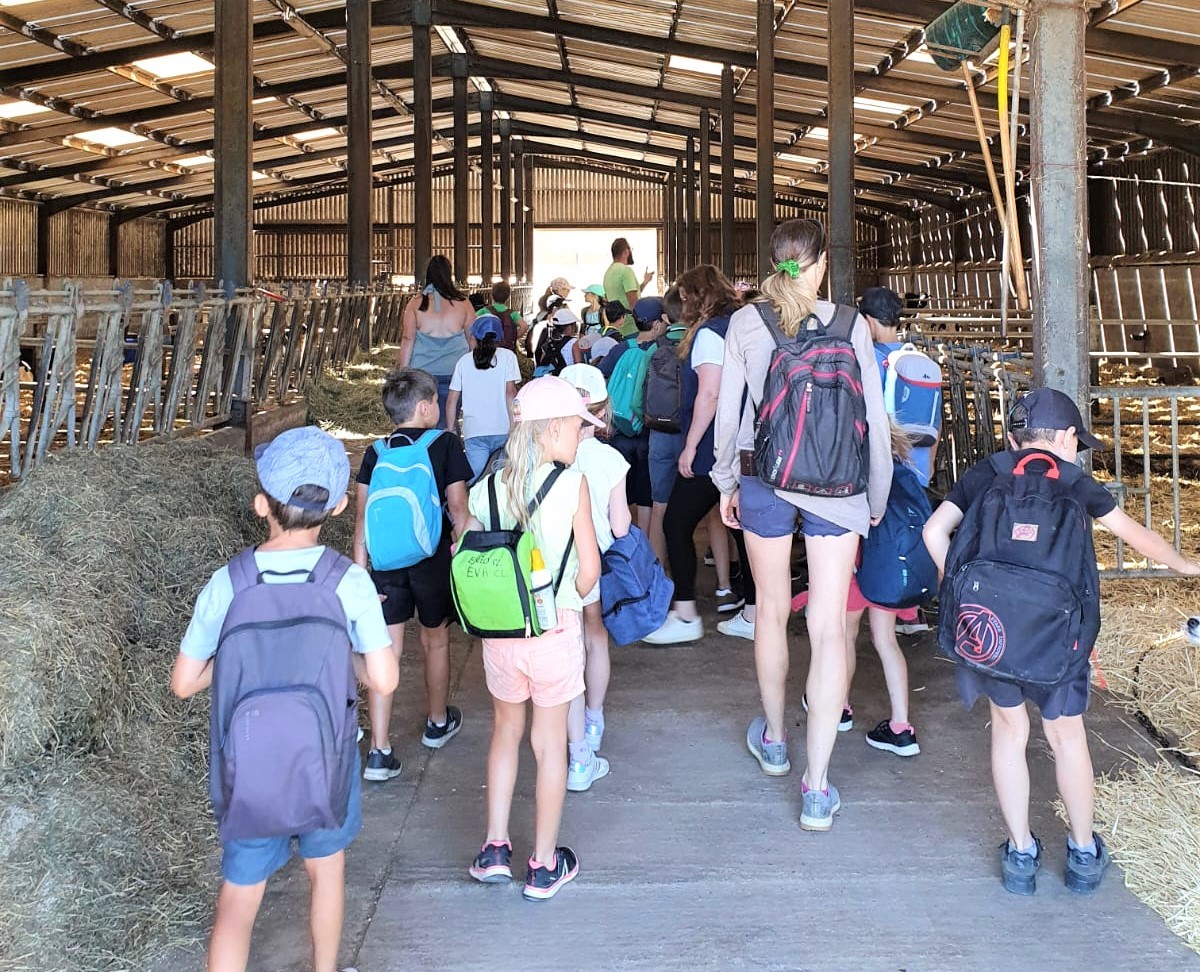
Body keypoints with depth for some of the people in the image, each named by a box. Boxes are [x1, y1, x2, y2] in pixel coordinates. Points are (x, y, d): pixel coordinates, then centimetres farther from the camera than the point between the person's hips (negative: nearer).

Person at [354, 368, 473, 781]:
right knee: (436, 642, 20)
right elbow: (458, 507, -6)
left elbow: (362, 516, 0)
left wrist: (359, 571, 2)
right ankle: (438, 723, 41)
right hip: (433, 559, -2)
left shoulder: (376, 453, 3)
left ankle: (380, 753, -2)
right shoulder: (445, 444, -5)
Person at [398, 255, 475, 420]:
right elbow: (473, 340, 6)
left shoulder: (415, 304, -2)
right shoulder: (463, 304, 0)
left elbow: (408, 340, -3)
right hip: (453, 371, 0)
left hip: (422, 371, 0)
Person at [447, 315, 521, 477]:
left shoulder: (464, 361, 10)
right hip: (502, 430, -1)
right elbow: (510, 392, -6)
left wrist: (450, 428, 19)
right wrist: (515, 425, -4)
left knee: (477, 480, 0)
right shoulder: (507, 356, 3)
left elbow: (452, 399, 9)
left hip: (474, 433, 1)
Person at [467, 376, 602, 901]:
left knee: (506, 730, 23)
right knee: (550, 744, 10)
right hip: (554, 632, -3)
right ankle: (544, 866, 21)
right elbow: (589, 569, -11)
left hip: (497, 635, 3)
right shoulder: (571, 484, -13)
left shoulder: (487, 488, -2)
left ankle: (495, 848, 25)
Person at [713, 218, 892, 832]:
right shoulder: (848, 327, -6)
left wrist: (727, 482, 13)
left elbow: (728, 409, -1)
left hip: (764, 481, 2)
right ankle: (817, 787, -1)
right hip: (836, 490, -1)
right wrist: (877, 498, 9)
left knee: (771, 610, 20)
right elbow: (874, 419, -3)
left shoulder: (745, 323, -4)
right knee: (828, 630, 0)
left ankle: (773, 739, 39)